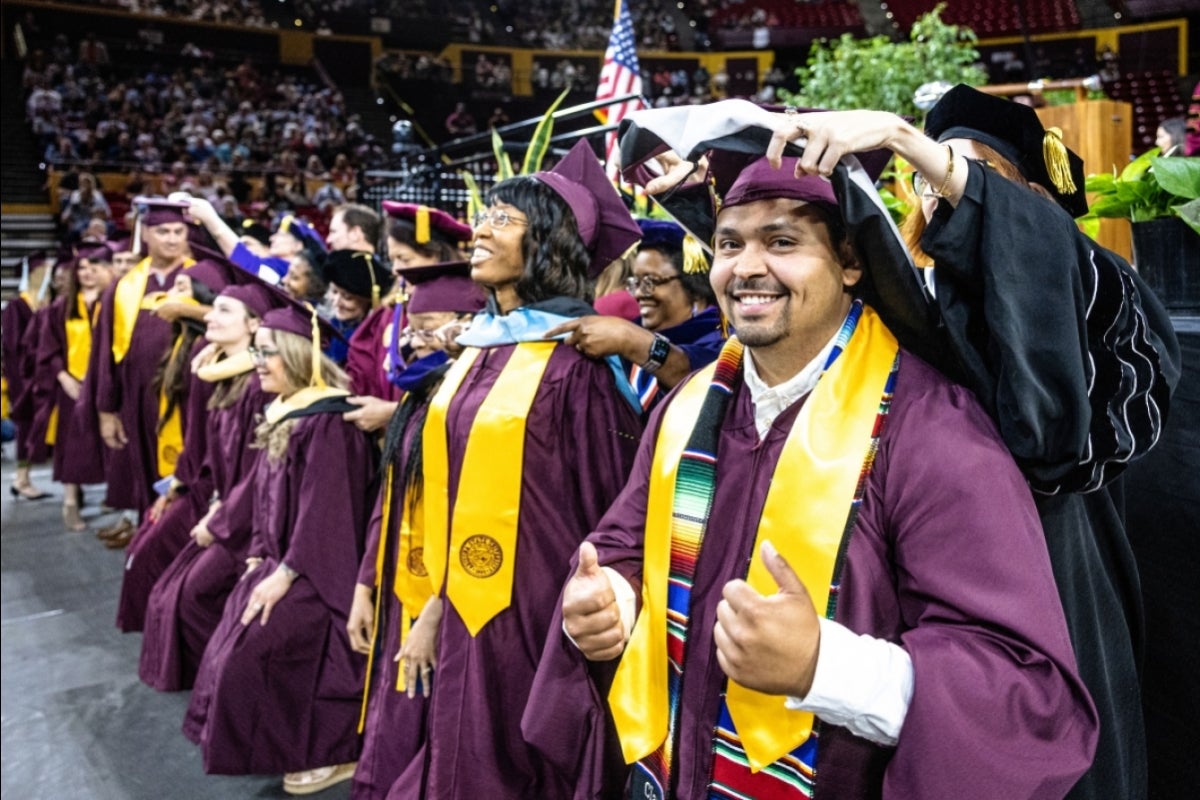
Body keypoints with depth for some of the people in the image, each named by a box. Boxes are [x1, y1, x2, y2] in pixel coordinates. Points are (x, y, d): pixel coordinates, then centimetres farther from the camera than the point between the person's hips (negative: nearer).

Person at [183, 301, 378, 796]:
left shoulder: (328, 421, -21)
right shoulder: (283, 415, 9)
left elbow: (325, 511, -23)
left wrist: (286, 573, -21)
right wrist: (258, 557, 9)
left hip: (317, 569, -10)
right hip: (282, 560, 10)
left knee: (259, 648, -13)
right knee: (235, 640, 10)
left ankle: (332, 752, 4)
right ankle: (298, 744, 26)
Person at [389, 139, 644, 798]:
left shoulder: (574, 361, -17)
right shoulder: (482, 345, 7)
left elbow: (602, 505, -14)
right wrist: (442, 591, 17)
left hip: (535, 611, -8)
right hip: (467, 608, 8)